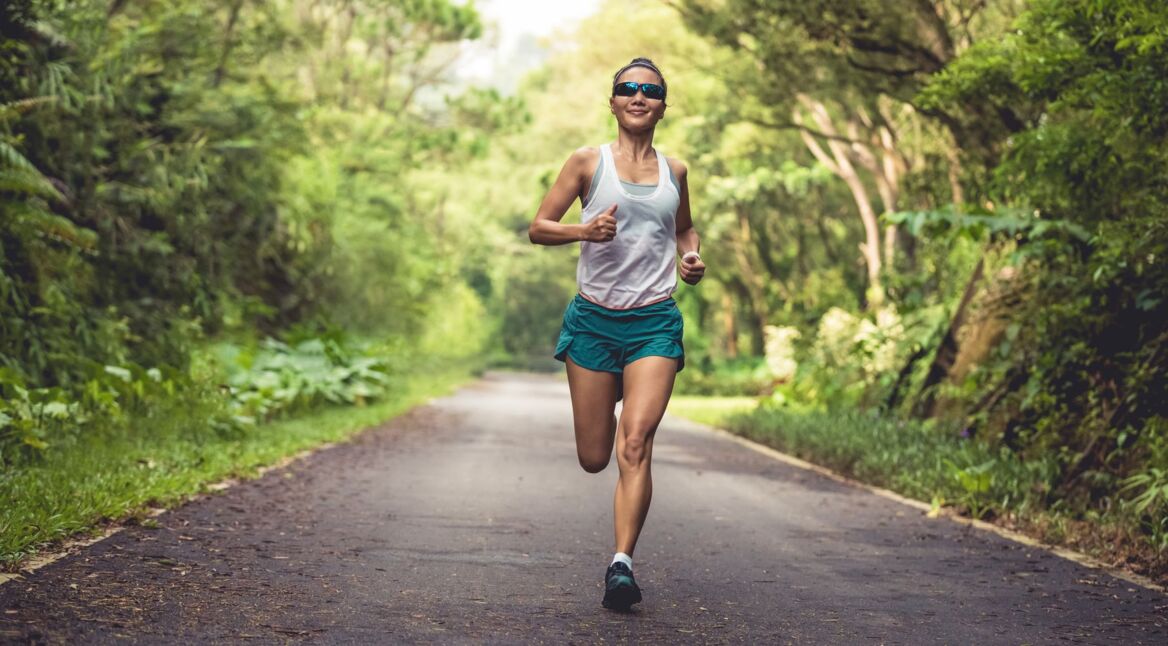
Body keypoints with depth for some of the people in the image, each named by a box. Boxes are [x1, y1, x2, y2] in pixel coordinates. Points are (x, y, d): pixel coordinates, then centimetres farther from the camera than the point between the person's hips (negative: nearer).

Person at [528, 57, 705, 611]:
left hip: (655, 321, 1)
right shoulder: (588, 162, 3)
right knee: (593, 459, 6)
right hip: (593, 319, 0)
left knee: (635, 444, -18)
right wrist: (584, 230, -17)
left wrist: (692, 257, 5)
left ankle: (622, 564, -16)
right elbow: (538, 228, 2)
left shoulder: (674, 172, 10)